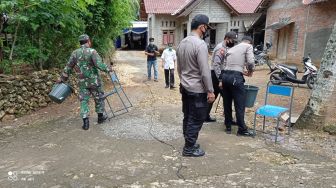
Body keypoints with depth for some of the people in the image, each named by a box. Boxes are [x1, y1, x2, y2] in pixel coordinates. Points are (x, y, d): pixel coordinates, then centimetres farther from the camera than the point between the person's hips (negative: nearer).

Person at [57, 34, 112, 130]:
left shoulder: (75, 53, 3)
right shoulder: (92, 51, -12)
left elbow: (68, 67, 8)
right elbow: (99, 64, -20)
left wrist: (62, 78, 18)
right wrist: (108, 68, -3)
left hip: (82, 82, 3)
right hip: (94, 80, -3)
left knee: (84, 101, 7)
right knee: (99, 98, 15)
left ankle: (85, 122, 1)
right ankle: (101, 116, 27)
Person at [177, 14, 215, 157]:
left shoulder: (182, 43, 8)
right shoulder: (200, 44, -20)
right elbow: (205, 71, -22)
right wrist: (210, 91, -16)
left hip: (184, 87, 9)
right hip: (197, 90, -9)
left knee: (187, 117, 17)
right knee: (196, 120, 3)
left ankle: (189, 144, 29)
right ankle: (189, 149, 13)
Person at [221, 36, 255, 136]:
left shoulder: (232, 48, 25)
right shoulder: (248, 46, 7)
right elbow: (250, 62, -8)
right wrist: (250, 71, 11)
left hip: (225, 75, 7)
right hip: (236, 77, -6)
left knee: (227, 103, 14)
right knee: (240, 105, 3)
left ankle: (228, 127, 25)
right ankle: (242, 130, 13)